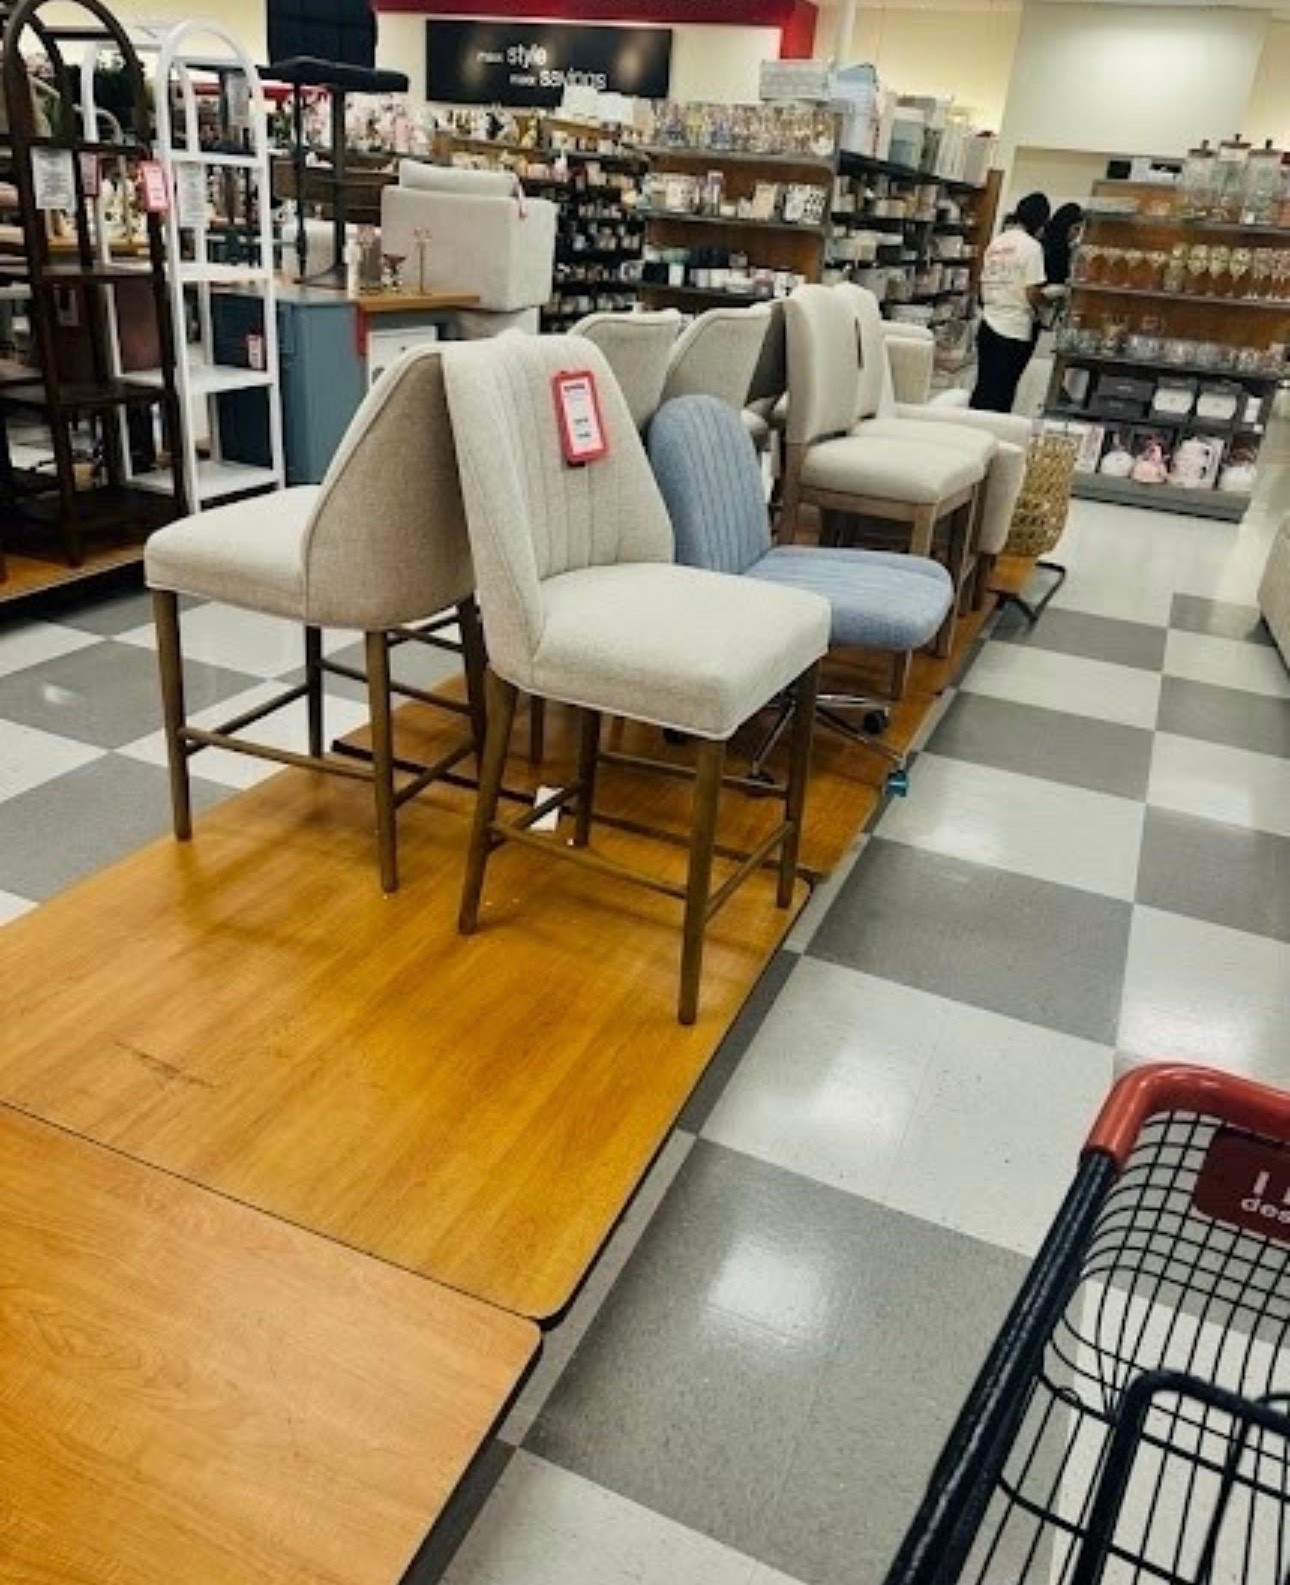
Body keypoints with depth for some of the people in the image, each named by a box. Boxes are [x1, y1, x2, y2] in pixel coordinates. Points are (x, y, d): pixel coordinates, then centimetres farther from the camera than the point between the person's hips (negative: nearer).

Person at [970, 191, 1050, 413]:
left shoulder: (995, 243, 10)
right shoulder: (1031, 246, -11)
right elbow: (1032, 294, -14)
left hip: (988, 326, 7)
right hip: (1015, 332, -7)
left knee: (983, 388, 12)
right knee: (1001, 394, -2)